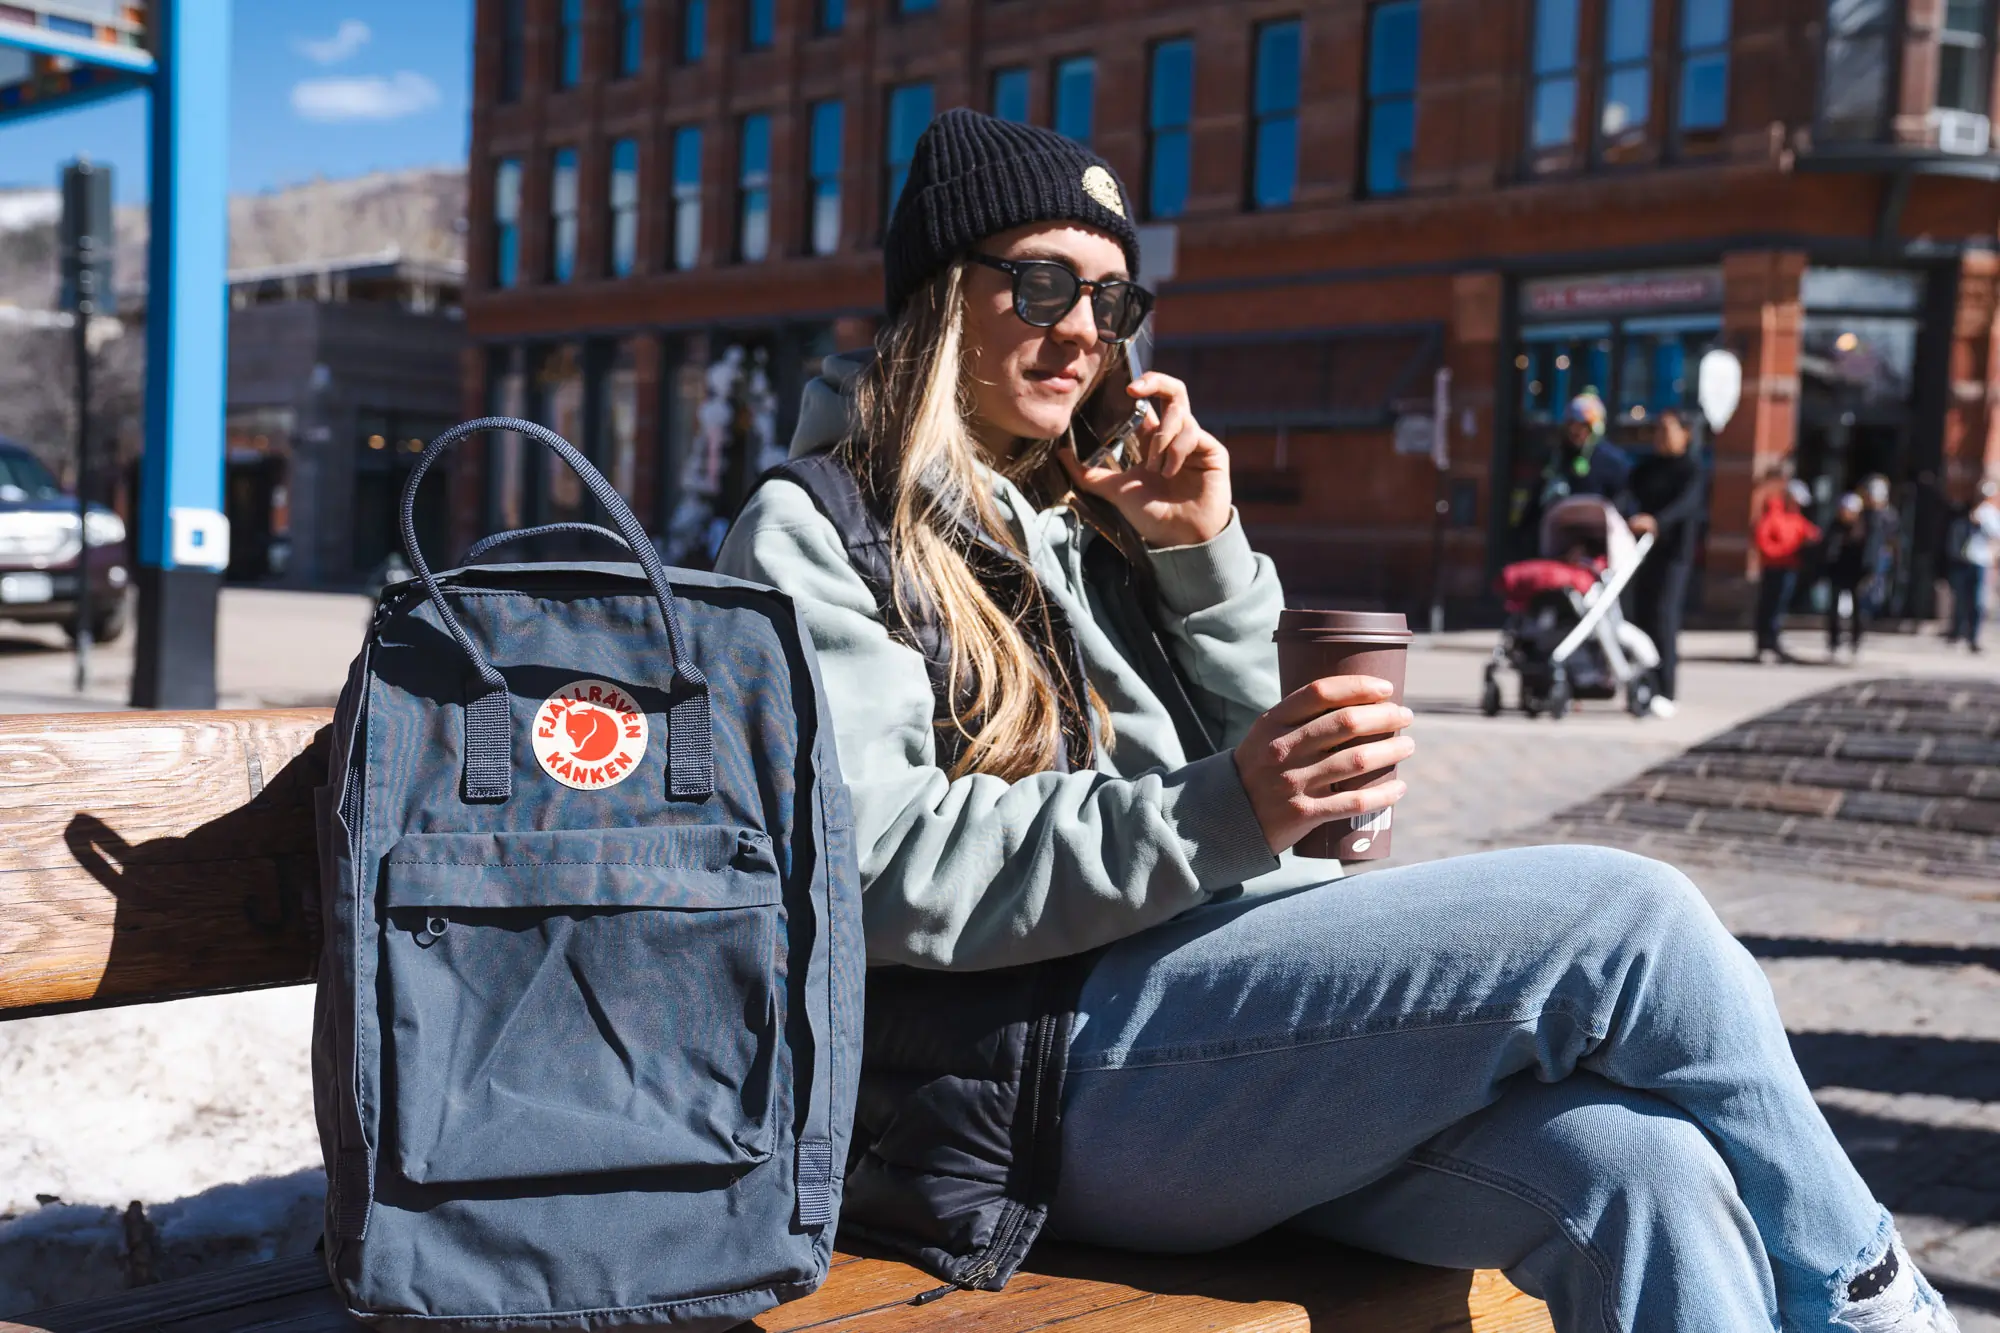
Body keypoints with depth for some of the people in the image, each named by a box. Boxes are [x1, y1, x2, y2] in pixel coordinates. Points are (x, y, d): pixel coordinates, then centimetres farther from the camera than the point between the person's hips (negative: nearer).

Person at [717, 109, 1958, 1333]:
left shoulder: (1083, 522, 23)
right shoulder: (817, 532, 3)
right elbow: (879, 870, -13)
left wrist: (1206, 557, 7)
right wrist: (1214, 817, -23)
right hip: (1043, 1068, -6)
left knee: (1635, 1161, -23)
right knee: (1630, 919, -18)